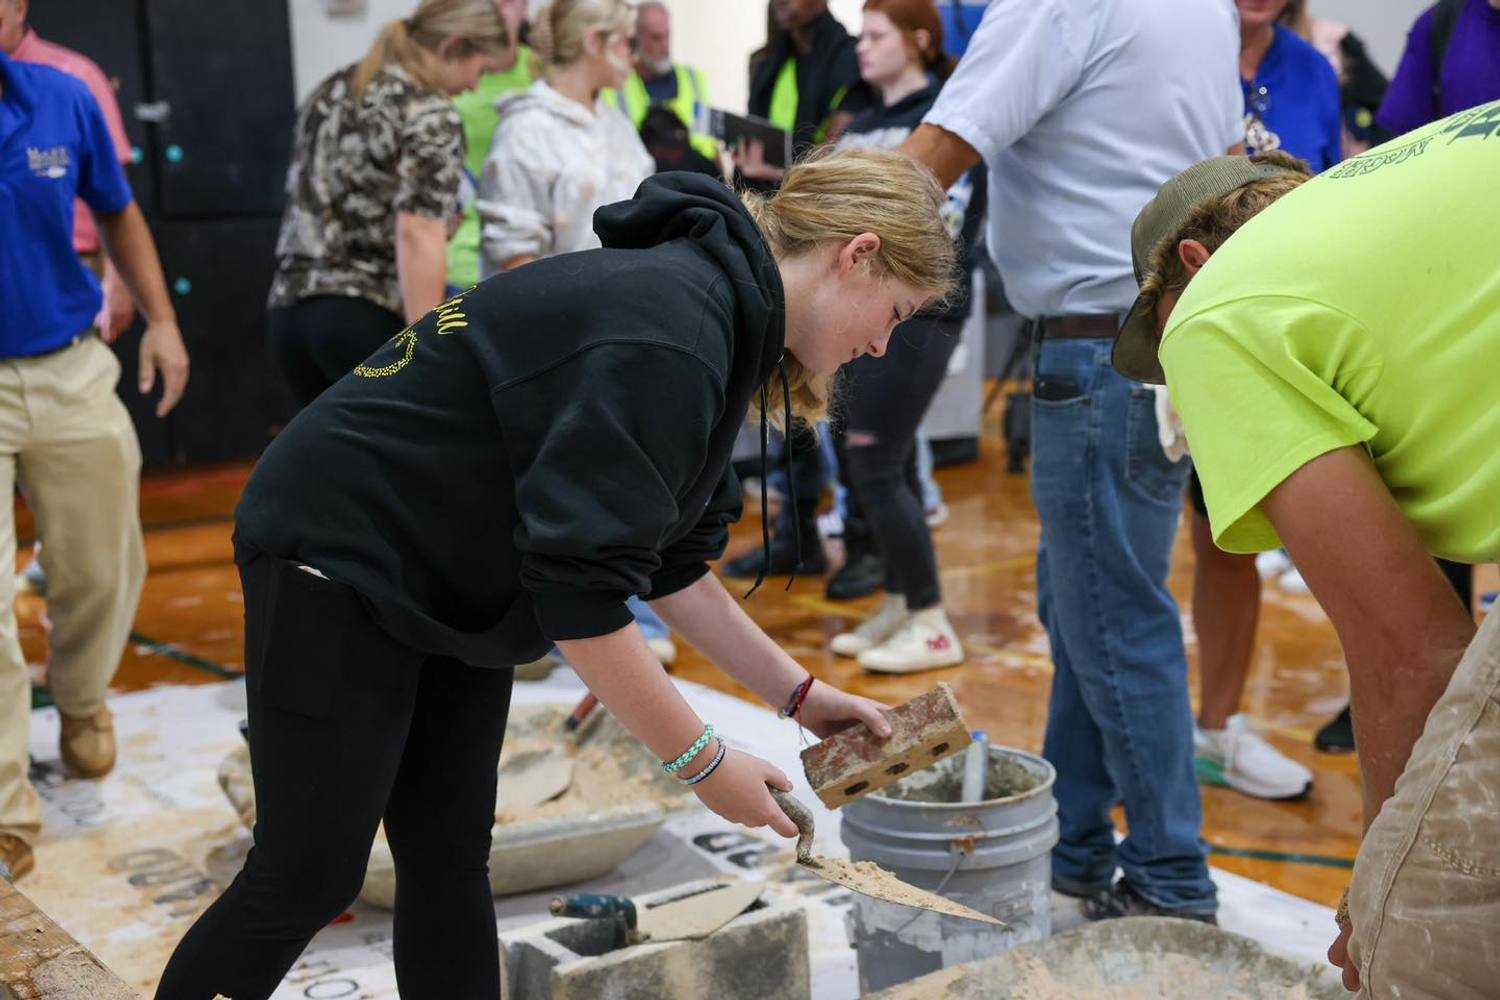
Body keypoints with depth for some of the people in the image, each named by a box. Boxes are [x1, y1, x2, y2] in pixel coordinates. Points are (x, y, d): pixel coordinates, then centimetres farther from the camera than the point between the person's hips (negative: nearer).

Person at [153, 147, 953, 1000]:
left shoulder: (715, 320, 4)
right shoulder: (668, 336, -28)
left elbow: (670, 564, 10)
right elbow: (581, 589, -28)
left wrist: (798, 692, 8)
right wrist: (702, 762, -19)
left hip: (453, 593, 10)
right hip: (339, 557, -10)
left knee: (450, 862, 10)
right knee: (310, 877, -2)